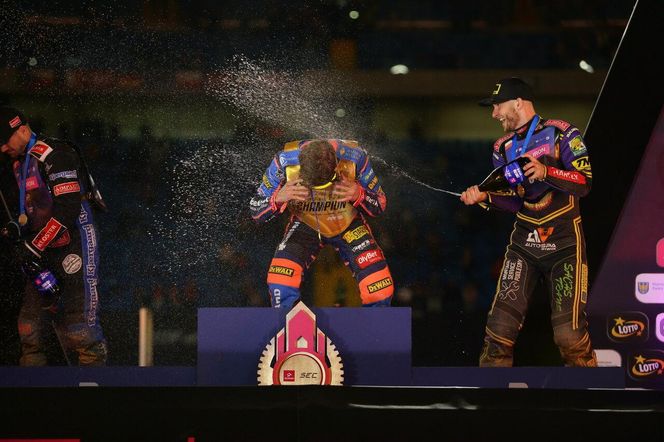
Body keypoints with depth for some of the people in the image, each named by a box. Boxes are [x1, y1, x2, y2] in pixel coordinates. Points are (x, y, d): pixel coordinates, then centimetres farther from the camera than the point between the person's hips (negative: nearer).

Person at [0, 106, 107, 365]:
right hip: (44, 255, 9)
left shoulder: (55, 156, -14)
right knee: (30, 324, 4)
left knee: (78, 323, -13)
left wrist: (33, 248, -21)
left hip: (73, 246, -9)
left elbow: (68, 211, -21)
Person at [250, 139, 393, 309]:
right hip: (306, 225, 0)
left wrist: (359, 195, -34)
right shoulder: (285, 162, -29)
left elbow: (379, 205, -12)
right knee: (281, 285, -27)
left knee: (380, 291, -15)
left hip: (348, 224, 0)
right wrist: (278, 198, -38)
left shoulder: (354, 158, -28)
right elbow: (257, 212, -17)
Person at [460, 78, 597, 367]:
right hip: (524, 243, 5)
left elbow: (584, 183, -13)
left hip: (564, 242, -5)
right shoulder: (503, 148, 12)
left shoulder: (560, 133, -5)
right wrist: (484, 197, -10)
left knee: (569, 333, -13)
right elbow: (515, 202, 8)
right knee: (500, 324, -8)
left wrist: (546, 172, -27)